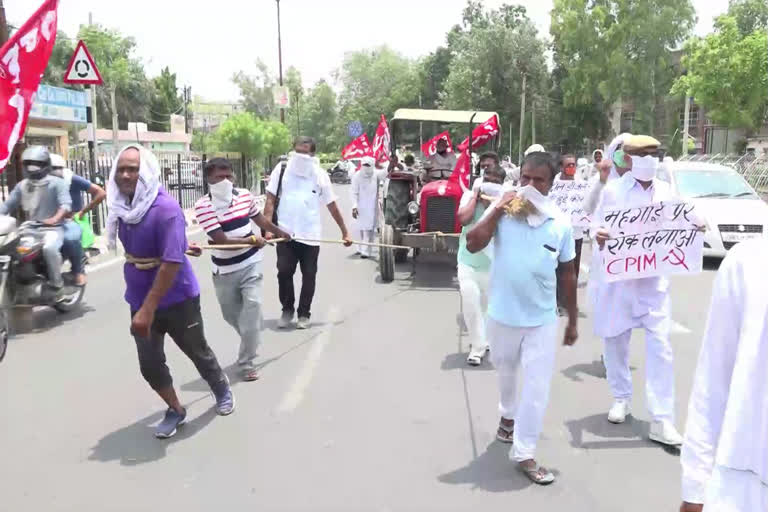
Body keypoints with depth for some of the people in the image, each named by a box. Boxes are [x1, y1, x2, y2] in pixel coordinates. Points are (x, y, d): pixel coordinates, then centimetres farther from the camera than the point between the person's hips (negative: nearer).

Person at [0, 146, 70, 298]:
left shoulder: (56, 183, -2)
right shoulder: (22, 185, 16)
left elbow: (66, 204, -16)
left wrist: (55, 219, -34)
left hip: (52, 228, -6)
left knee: (49, 248, -36)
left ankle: (57, 285, -21)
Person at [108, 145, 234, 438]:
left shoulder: (166, 209, -24)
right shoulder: (121, 206, -1)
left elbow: (172, 262, -28)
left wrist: (148, 309, -28)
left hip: (177, 299, -5)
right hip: (140, 300, 6)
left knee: (197, 352, 15)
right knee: (150, 364, 9)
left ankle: (222, 391, 42)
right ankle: (175, 410, 33)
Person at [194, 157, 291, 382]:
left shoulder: (245, 195, -6)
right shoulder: (203, 205, -18)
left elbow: (259, 218, 15)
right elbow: (221, 241, -23)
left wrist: (279, 232, 28)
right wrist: (252, 240, -16)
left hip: (250, 264, 1)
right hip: (224, 270, -1)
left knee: (252, 309, -10)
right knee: (231, 314, 14)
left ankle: (246, 362, 5)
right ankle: (251, 342, 43)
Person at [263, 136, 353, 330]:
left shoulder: (320, 175, 1)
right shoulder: (282, 171, 1)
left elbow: (332, 206, 6)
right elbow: (270, 200, 0)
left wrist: (345, 232, 6)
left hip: (310, 236, 0)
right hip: (285, 233, 0)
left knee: (309, 276, 6)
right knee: (284, 272, -2)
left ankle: (304, 314, 22)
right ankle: (287, 310, 20)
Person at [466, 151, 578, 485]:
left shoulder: (561, 224, -5)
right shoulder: (502, 211, -8)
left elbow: (568, 273, 4)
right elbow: (472, 245, -19)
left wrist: (573, 320, 8)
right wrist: (498, 210, -22)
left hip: (542, 319, 0)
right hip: (502, 314, 0)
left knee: (537, 388, 0)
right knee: (505, 373, 22)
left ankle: (524, 454, 14)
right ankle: (508, 414, 52)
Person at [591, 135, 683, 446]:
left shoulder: (666, 191, 7)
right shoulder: (613, 190, -3)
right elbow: (597, 226, -3)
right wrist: (598, 236, -26)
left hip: (654, 279, 2)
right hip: (617, 276, -2)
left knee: (660, 346, -3)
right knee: (615, 340, 9)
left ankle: (662, 420, 3)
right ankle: (621, 398, 32)